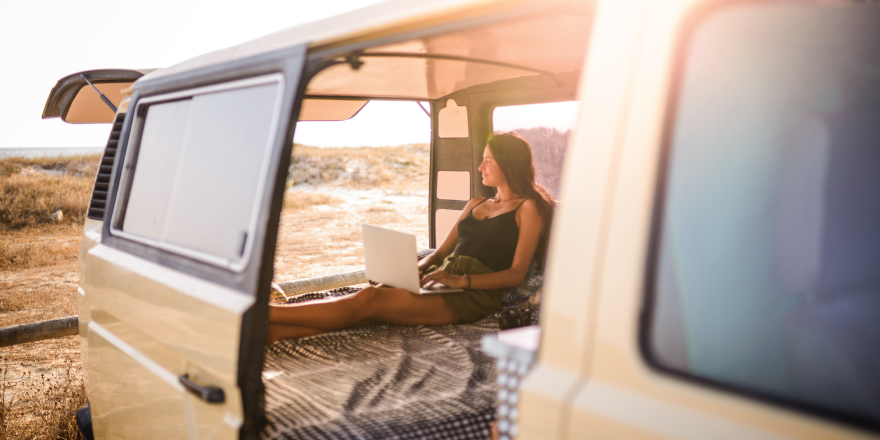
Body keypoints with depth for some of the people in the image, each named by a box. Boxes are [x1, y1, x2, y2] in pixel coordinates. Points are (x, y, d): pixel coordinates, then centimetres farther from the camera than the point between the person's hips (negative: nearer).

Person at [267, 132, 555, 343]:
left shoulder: (528, 208, 3)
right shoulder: (476, 204, 26)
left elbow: (517, 274, -8)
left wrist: (461, 280, -19)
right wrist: (418, 268, 1)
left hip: (474, 294, -7)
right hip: (442, 280, 7)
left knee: (369, 301, -25)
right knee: (370, 295, -21)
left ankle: (266, 313, -30)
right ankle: (262, 333, -33)